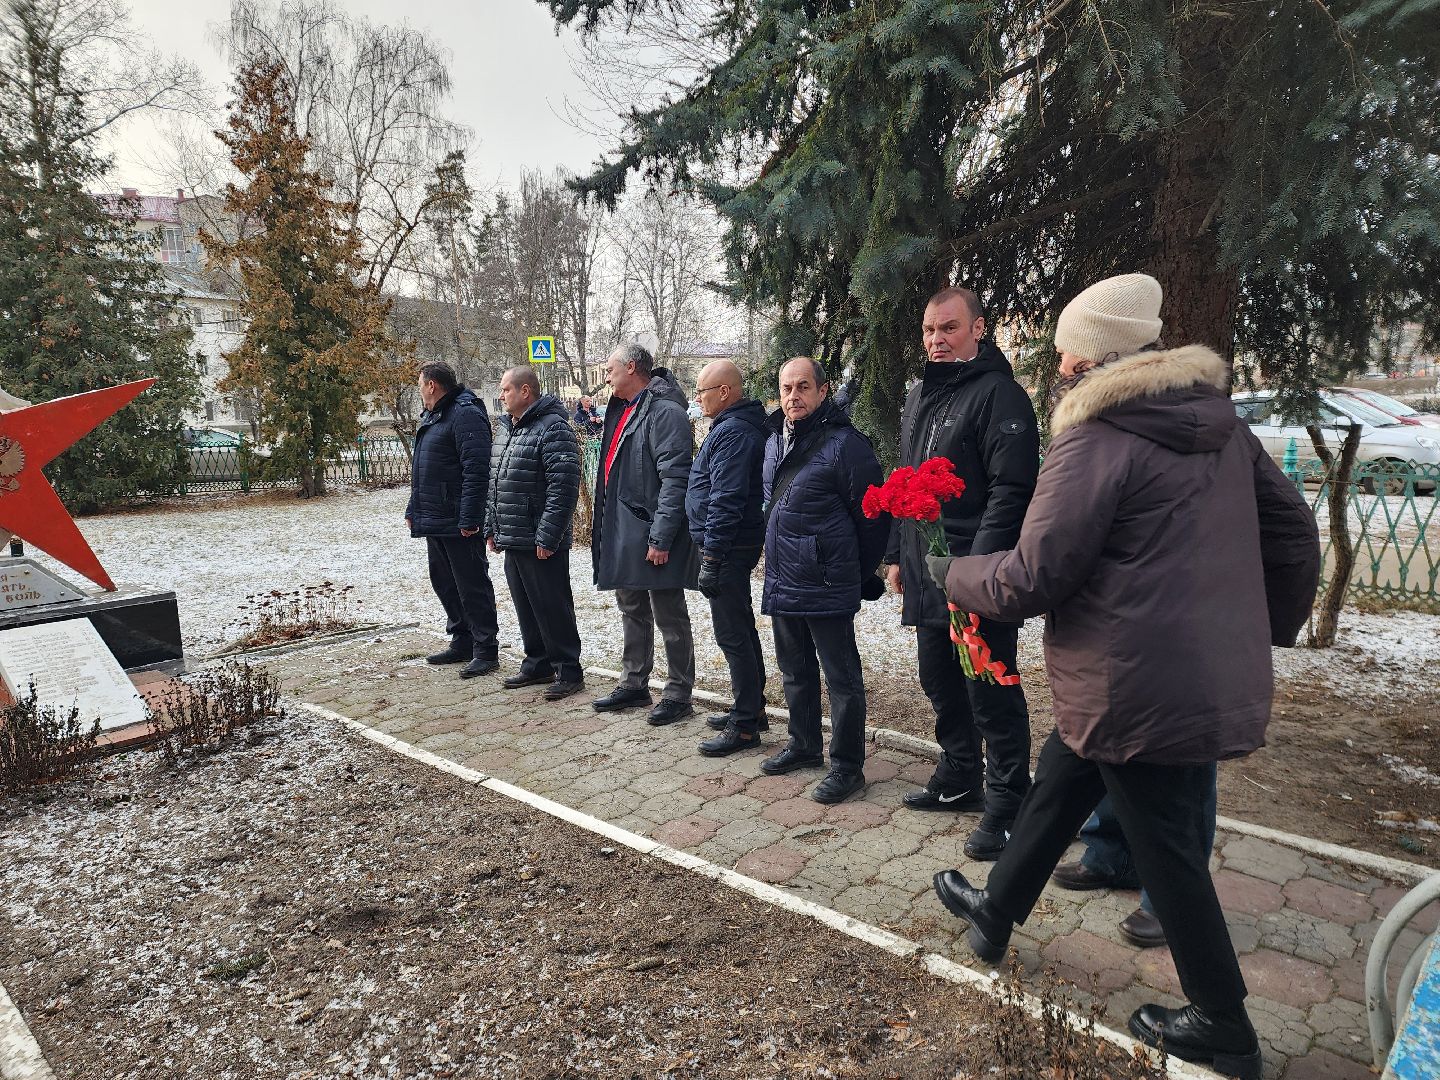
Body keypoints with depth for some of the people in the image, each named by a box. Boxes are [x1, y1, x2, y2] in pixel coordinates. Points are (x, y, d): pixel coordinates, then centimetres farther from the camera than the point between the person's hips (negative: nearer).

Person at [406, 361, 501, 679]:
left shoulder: (466, 415, -15)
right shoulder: (431, 417, 19)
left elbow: (476, 470, -23)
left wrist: (469, 518, -26)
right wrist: (414, 510, 23)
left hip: (459, 524, -10)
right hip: (433, 522, 10)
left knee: (472, 586, -3)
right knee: (443, 582, 16)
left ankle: (486, 650, 5)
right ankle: (462, 643, 27)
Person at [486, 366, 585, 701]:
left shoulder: (553, 428, -14)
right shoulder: (508, 429, 16)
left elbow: (563, 487, -22)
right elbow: (497, 484, 23)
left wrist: (547, 537, -23)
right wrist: (491, 527, 18)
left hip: (541, 544, -9)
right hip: (512, 541, 9)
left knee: (553, 609, -2)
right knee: (525, 608, 16)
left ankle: (569, 671, 9)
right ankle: (537, 664, 29)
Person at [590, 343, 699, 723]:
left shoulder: (664, 411, -15)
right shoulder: (622, 410, 15)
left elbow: (674, 480, -21)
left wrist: (661, 538, -24)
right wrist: (606, 527, 18)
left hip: (651, 534, -10)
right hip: (621, 533, 10)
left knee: (669, 617, 1)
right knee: (631, 611, 18)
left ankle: (679, 694, 13)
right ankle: (634, 684, 32)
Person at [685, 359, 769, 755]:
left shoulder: (732, 432, -17)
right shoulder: (743, 426, 16)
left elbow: (725, 501, -24)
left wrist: (711, 558, -23)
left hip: (727, 548, -11)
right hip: (740, 545, 11)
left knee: (732, 635, -6)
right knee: (742, 628, 18)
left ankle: (745, 726, 1)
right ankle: (752, 706, 31)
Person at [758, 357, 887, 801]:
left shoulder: (845, 444, -15)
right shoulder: (774, 442, 11)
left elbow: (872, 515, -12)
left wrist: (862, 575, -4)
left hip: (826, 587, -8)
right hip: (781, 582, 8)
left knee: (841, 677, 3)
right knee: (795, 672, 20)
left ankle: (847, 766, 14)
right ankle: (804, 744, 37)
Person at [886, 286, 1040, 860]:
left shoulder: (998, 394, -12)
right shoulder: (917, 397, 15)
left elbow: (1010, 492, -19)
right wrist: (898, 554, 17)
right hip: (926, 576, 9)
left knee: (992, 695, 1)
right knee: (940, 683, 19)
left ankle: (1006, 804, 16)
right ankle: (958, 780, 36)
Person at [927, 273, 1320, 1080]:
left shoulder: (1096, 439, -18)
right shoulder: (1220, 421, 7)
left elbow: (1033, 577, -19)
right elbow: (1293, 530, 12)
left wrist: (954, 574, -1)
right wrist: (1269, 626, 23)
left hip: (1139, 692, -9)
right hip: (1218, 676, 9)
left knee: (1167, 850, 10)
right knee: (1057, 785, 22)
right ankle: (997, 910, 41)